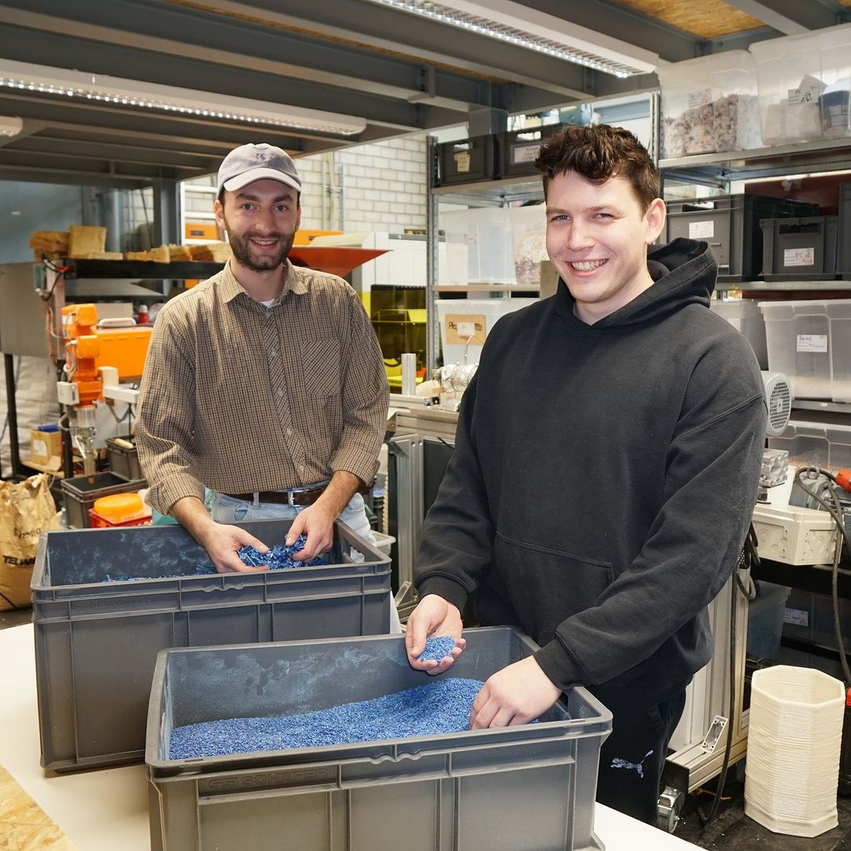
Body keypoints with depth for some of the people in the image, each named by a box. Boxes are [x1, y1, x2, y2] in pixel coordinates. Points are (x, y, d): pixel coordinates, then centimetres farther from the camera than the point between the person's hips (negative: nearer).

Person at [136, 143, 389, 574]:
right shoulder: (183, 320, -4)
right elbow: (161, 444, -5)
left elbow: (366, 414, -1)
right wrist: (206, 529, -22)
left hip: (337, 510, 2)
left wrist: (328, 506, -15)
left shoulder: (337, 301, 1)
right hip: (239, 523, -1)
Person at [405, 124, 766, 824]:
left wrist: (560, 662, -25)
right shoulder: (512, 339, 2)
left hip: (627, 687, -4)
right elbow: (470, 484, 6)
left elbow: (695, 551, -20)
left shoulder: (713, 360, -15)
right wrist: (442, 586, -11)